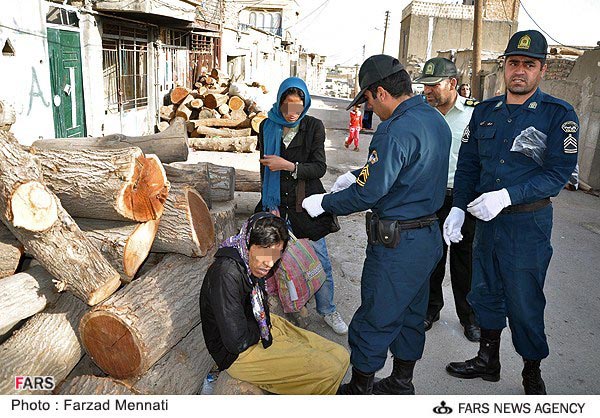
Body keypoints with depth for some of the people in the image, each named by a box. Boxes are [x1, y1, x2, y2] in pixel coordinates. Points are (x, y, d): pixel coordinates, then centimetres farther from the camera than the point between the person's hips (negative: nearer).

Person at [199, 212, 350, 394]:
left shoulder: (250, 263, -3)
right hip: (238, 355, -9)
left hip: (261, 331, 9)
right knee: (330, 370, -16)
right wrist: (260, 329, -11)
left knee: (341, 356, 4)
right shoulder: (227, 274, -31)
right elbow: (237, 343, -30)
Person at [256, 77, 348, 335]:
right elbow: (265, 170, 4)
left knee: (320, 261, 4)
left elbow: (319, 168, -8)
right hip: (277, 202, 1)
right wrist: (272, 206, -2)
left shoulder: (313, 126, -3)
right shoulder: (267, 127, 2)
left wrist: (288, 166, -22)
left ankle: (327, 309, 24)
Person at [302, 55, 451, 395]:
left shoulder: (397, 131, -23)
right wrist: (357, 175, 20)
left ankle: (359, 389, 25)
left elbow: (368, 193, -23)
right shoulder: (436, 119, 7)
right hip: (429, 236, 10)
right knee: (410, 315, 22)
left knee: (373, 322, 7)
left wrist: (324, 203, -9)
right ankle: (401, 384, 40)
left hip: (397, 245, -10)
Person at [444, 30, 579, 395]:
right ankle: (488, 360, 37)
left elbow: (558, 172, -15)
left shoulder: (559, 114, -8)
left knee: (524, 304, 6)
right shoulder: (485, 111, 6)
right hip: (486, 219, 5)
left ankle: (533, 375, 30)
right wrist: (458, 208, -3)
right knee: (485, 293, 16)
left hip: (529, 222, -5)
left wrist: (507, 196, -26)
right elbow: (468, 164, 8)